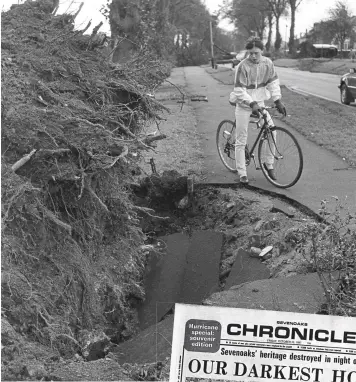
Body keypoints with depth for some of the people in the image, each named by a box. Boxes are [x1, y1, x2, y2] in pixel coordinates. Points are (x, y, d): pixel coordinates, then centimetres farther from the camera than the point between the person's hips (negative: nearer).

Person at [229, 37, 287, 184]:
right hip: (243, 105, -4)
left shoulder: (267, 63, -5)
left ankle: (269, 164, 9)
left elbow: (273, 82, 1)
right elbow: (239, 90, -21)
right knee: (241, 140, -2)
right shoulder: (242, 66, -19)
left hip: (259, 102, 4)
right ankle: (242, 174, 7)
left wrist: (278, 101, -8)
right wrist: (252, 103, -32)